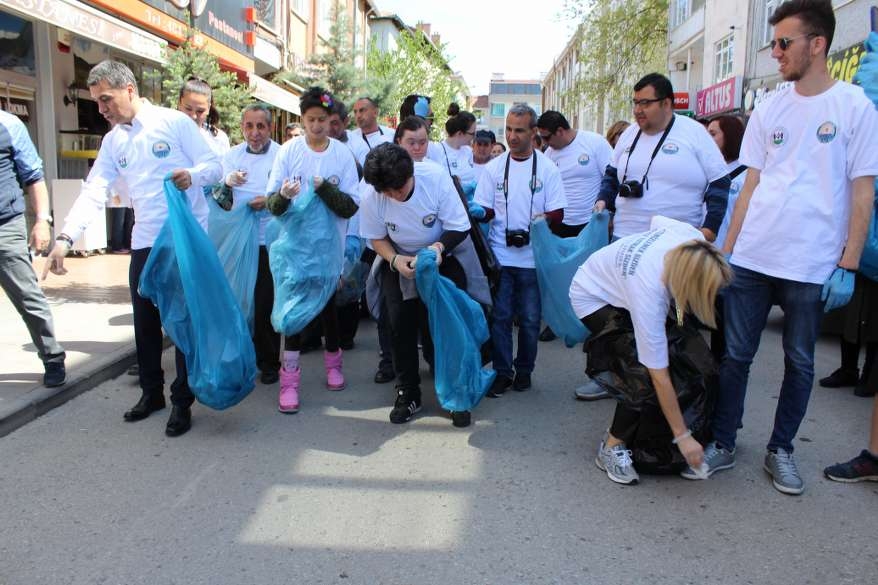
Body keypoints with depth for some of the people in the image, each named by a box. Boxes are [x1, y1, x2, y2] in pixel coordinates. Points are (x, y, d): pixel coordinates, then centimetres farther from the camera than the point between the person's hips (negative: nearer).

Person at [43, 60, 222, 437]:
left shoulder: (174, 122, -6)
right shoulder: (113, 140, 10)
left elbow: (215, 166, -7)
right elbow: (94, 191, 2)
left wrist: (192, 174, -30)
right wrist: (65, 237, -10)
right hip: (144, 243, 6)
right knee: (145, 321, 11)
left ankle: (182, 401, 13)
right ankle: (152, 392, 29)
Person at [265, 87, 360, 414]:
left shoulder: (343, 154, -6)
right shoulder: (289, 151, -6)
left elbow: (351, 206, -10)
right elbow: (273, 204, -9)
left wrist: (325, 189, -26)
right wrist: (282, 196, -31)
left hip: (329, 244, 1)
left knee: (327, 303, 14)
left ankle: (332, 361, 36)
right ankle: (290, 378, 7)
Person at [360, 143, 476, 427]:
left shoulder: (436, 177, -28)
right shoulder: (372, 196, -23)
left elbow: (459, 227, -20)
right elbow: (377, 238, -7)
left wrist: (439, 247, -39)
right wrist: (395, 259, -26)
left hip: (442, 258, -1)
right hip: (399, 262, 2)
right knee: (401, 326, -1)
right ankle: (408, 394, 15)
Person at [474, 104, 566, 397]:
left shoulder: (547, 168, 1)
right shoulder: (494, 167, 5)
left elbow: (557, 214, -3)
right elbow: (486, 211, 4)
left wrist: (537, 223, -17)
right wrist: (478, 213, -15)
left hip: (533, 257, 0)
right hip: (499, 255, 1)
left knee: (530, 318, 8)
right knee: (499, 316, 2)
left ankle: (524, 370, 24)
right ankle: (502, 372, 14)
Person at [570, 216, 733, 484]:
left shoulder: (692, 239, -29)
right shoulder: (649, 293, -43)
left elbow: (657, 219, -2)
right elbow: (659, 376, -36)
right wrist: (683, 437, -30)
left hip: (616, 277, 8)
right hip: (593, 297, -8)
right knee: (642, 367, -22)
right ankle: (612, 448, -7)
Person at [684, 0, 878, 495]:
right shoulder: (769, 109, 9)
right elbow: (751, 185, 11)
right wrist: (727, 250, 6)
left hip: (812, 267, -3)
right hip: (751, 259, 3)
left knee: (800, 362, 10)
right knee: (735, 355, 6)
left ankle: (781, 450, 26)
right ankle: (723, 445, 19)